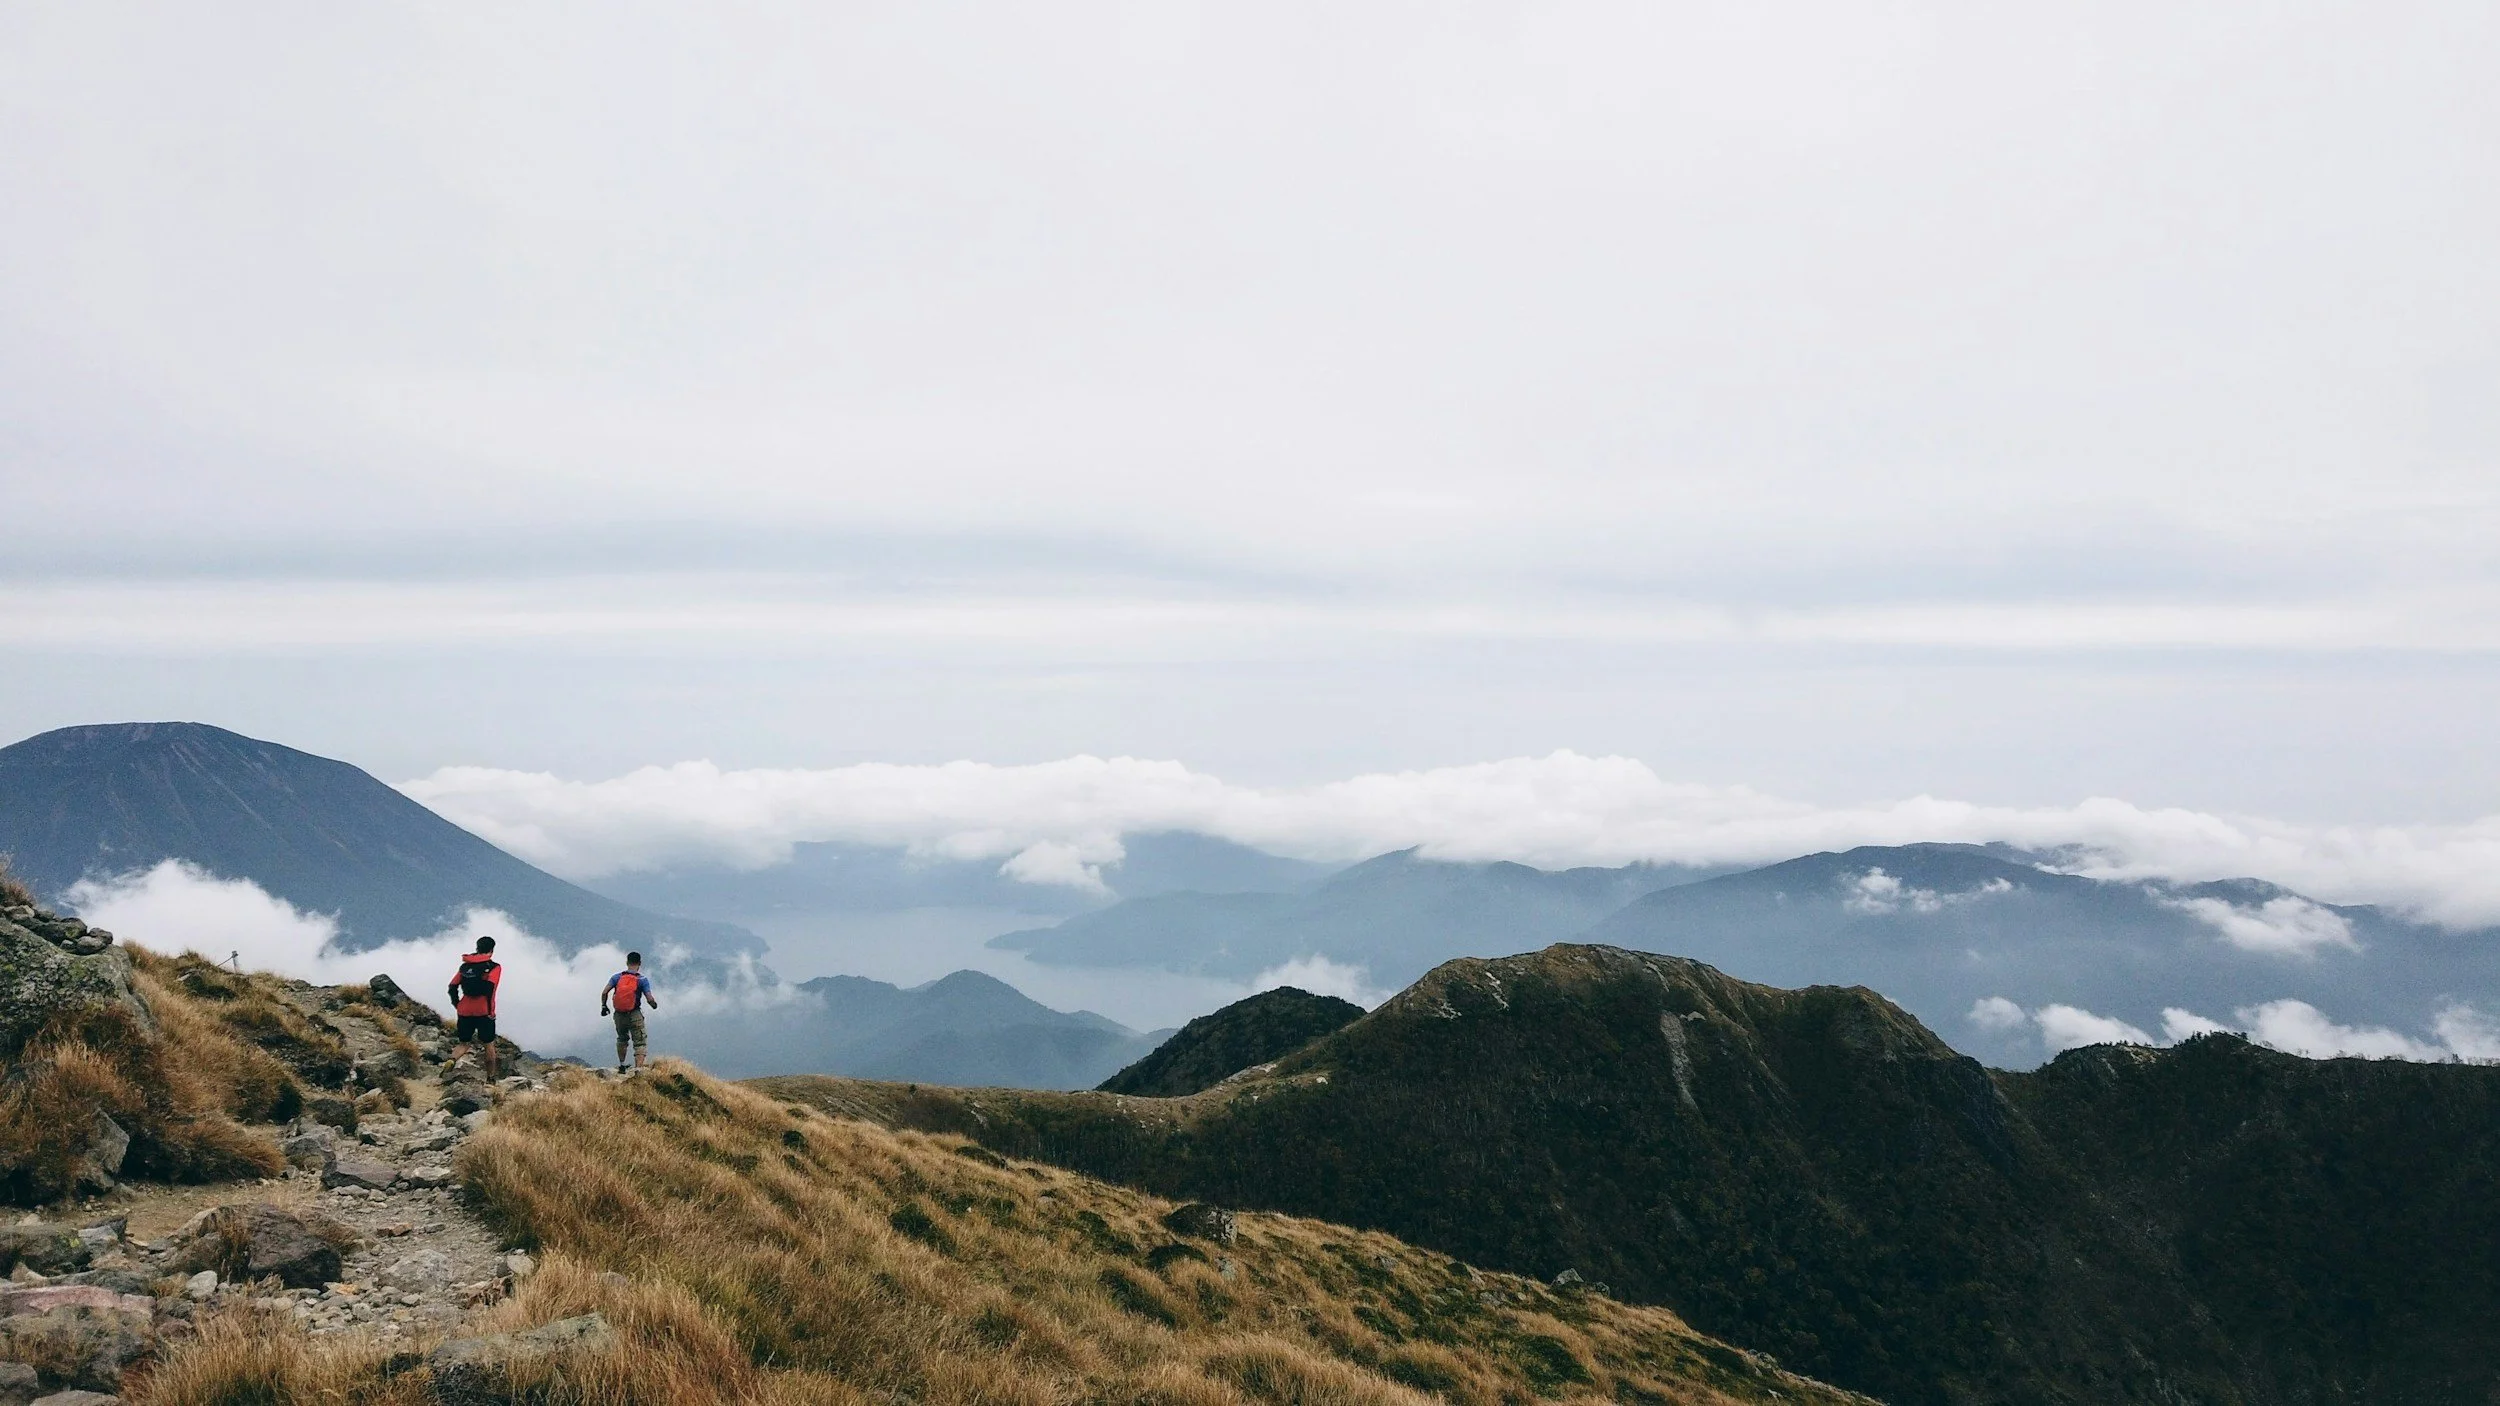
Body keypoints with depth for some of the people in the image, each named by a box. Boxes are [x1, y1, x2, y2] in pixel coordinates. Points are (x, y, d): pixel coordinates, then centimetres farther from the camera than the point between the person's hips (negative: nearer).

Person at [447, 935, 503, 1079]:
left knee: (463, 1043, 14)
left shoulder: (465, 966, 13)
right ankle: (490, 1078, 17)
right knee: (489, 1045, 11)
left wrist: (457, 1006, 16)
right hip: (484, 1012, -4)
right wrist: (491, 1011, -11)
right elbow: (489, 988, -17)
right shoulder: (494, 967, -4)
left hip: (464, 1012, 4)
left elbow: (452, 988, 8)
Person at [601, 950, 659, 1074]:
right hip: (635, 1015, -3)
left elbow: (604, 992, -5)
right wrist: (655, 1005, 11)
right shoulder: (642, 980, -6)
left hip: (619, 1015, 3)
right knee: (640, 1042, 2)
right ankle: (638, 1068, -12)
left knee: (622, 1039, 27)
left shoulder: (617, 977, 1)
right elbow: (649, 999, -11)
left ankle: (621, 1065, 34)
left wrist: (603, 1006, 10)